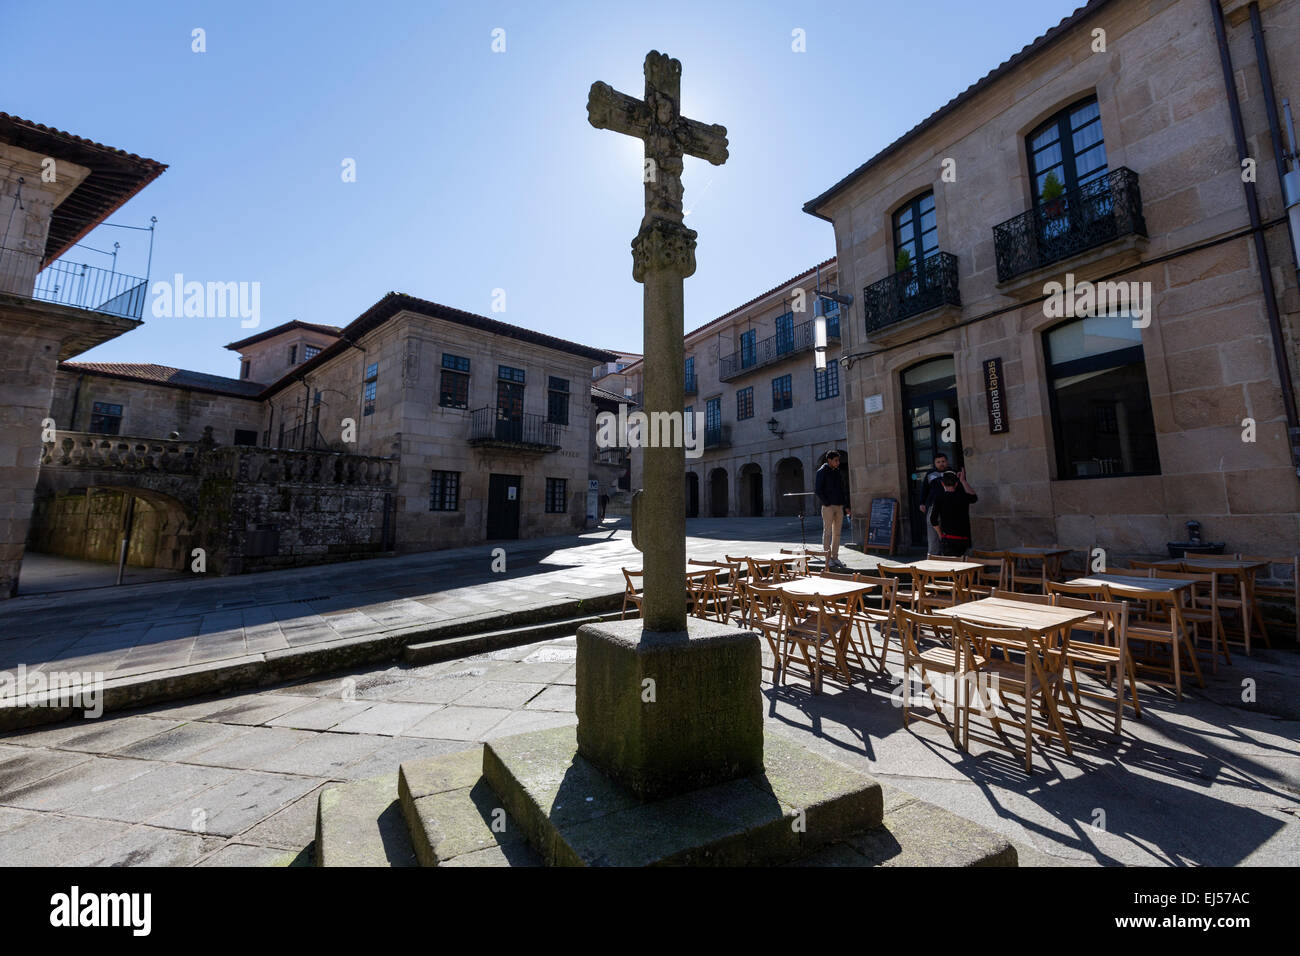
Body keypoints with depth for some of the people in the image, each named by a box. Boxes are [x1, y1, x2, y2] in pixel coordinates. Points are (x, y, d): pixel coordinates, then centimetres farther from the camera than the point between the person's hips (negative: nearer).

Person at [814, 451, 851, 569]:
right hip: (828, 506, -6)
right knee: (827, 532, -4)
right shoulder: (822, 472, -3)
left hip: (839, 506, 6)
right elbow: (817, 489, -9)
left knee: (837, 533, 7)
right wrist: (827, 503, -13)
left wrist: (846, 506, 11)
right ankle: (828, 558, -1)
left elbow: (843, 490, 20)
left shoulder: (839, 473, 17)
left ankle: (835, 557, 13)